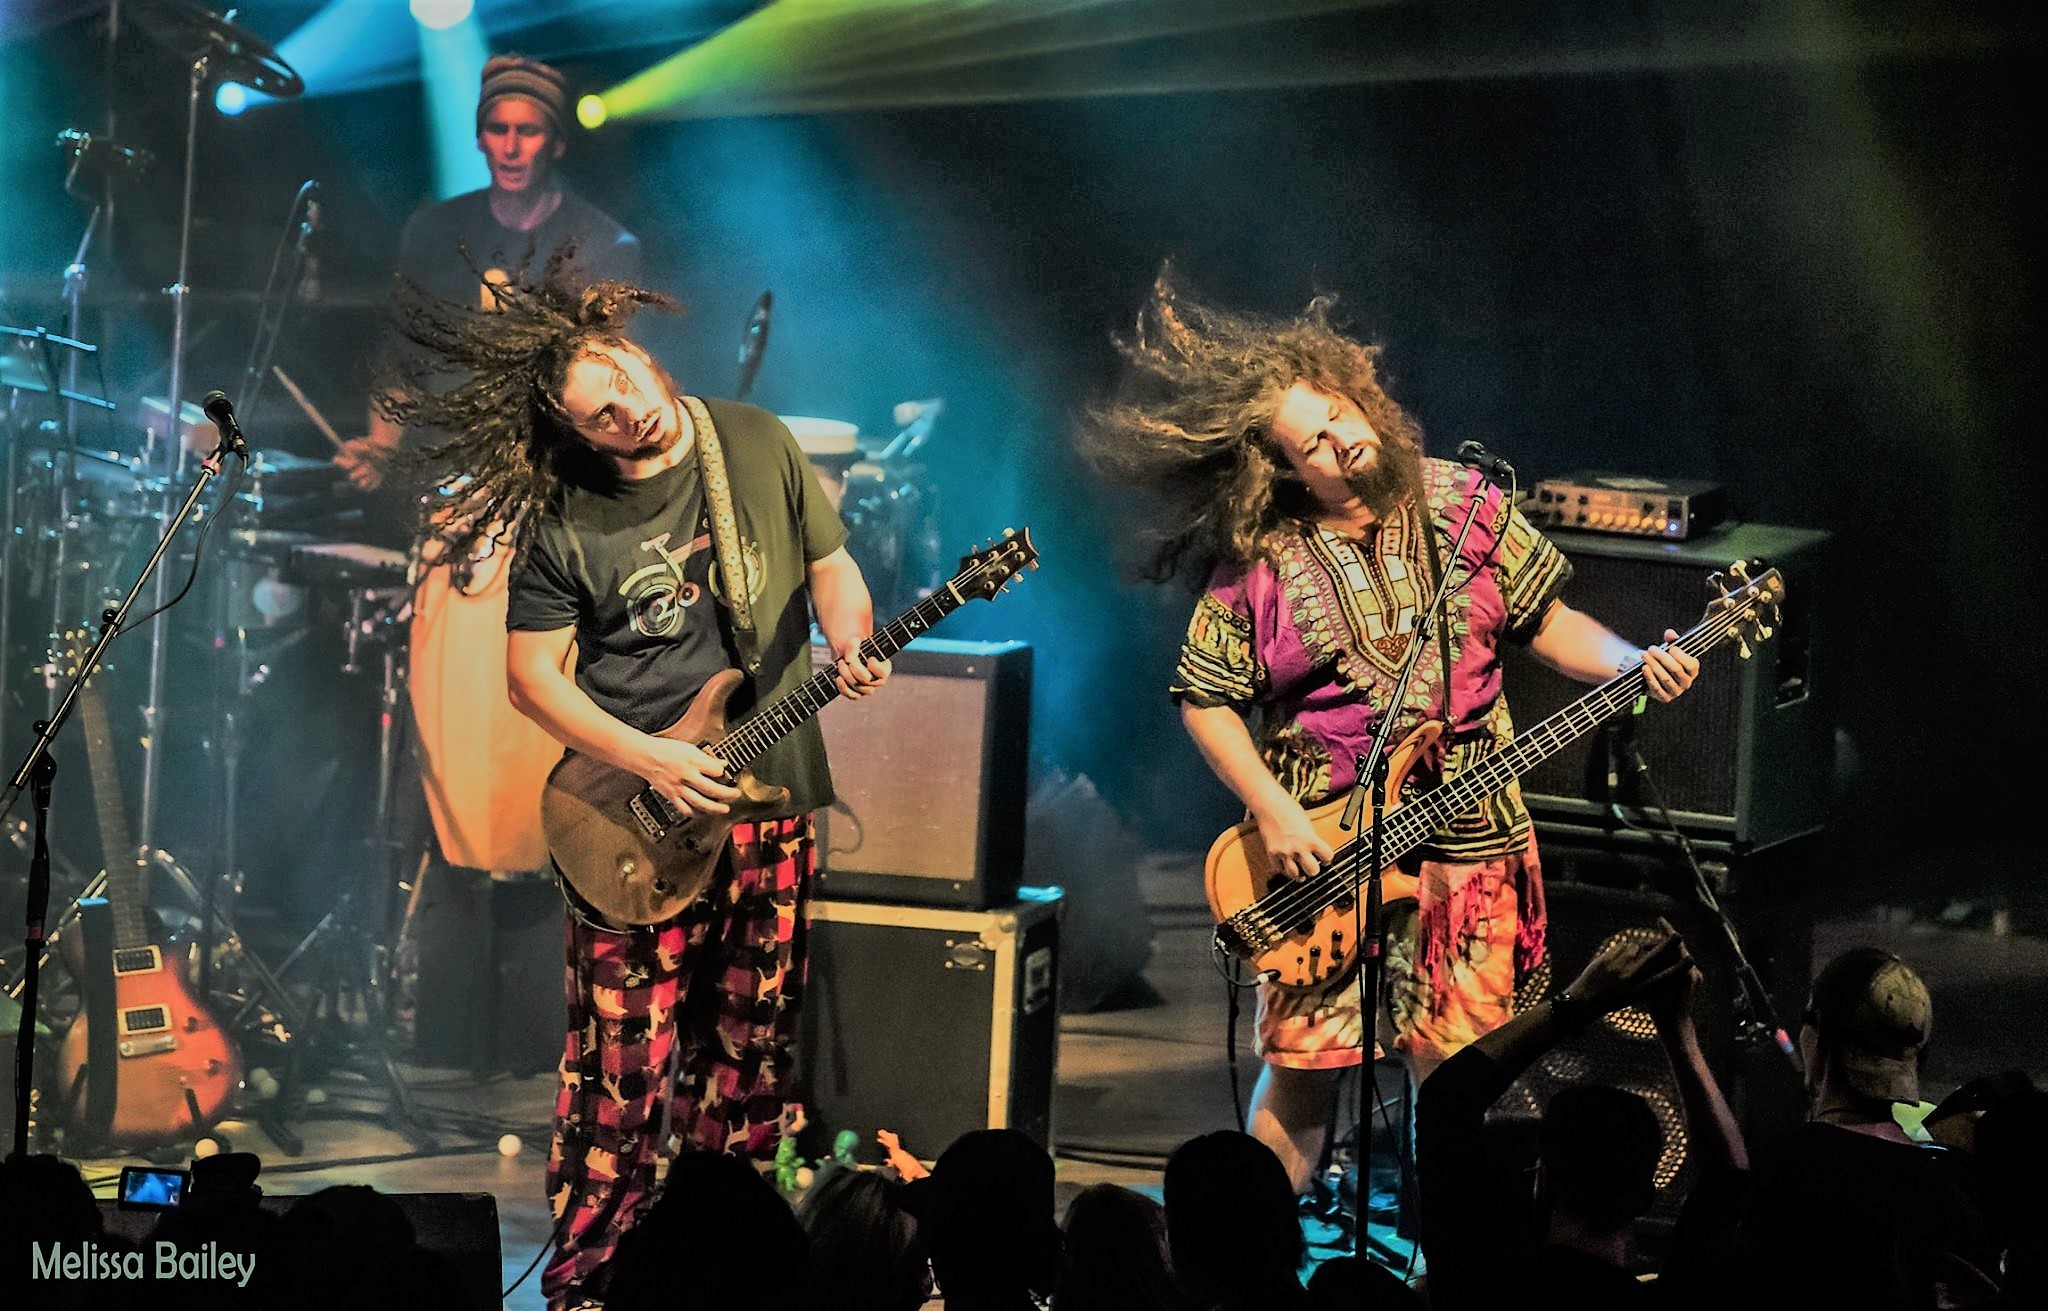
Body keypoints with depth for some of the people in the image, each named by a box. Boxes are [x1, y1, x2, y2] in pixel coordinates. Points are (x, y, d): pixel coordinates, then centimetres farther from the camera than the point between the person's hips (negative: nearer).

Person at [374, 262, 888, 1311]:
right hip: (637, 818, -3)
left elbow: (832, 564, 10)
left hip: (772, 799, 3)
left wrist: (848, 643, -12)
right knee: (626, 1061, -7)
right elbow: (533, 674, -3)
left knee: (751, 1043, 9)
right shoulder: (564, 517, -7)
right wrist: (646, 761, -14)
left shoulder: (760, 445, 0)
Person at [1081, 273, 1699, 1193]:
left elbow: (1548, 624, 9)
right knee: (1301, 1070, 0)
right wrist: (1275, 814, -9)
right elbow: (1205, 701, 1)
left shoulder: (1462, 510, 1)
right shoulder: (1258, 563, -6)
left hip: (1466, 841, 2)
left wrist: (1632, 664, -8)